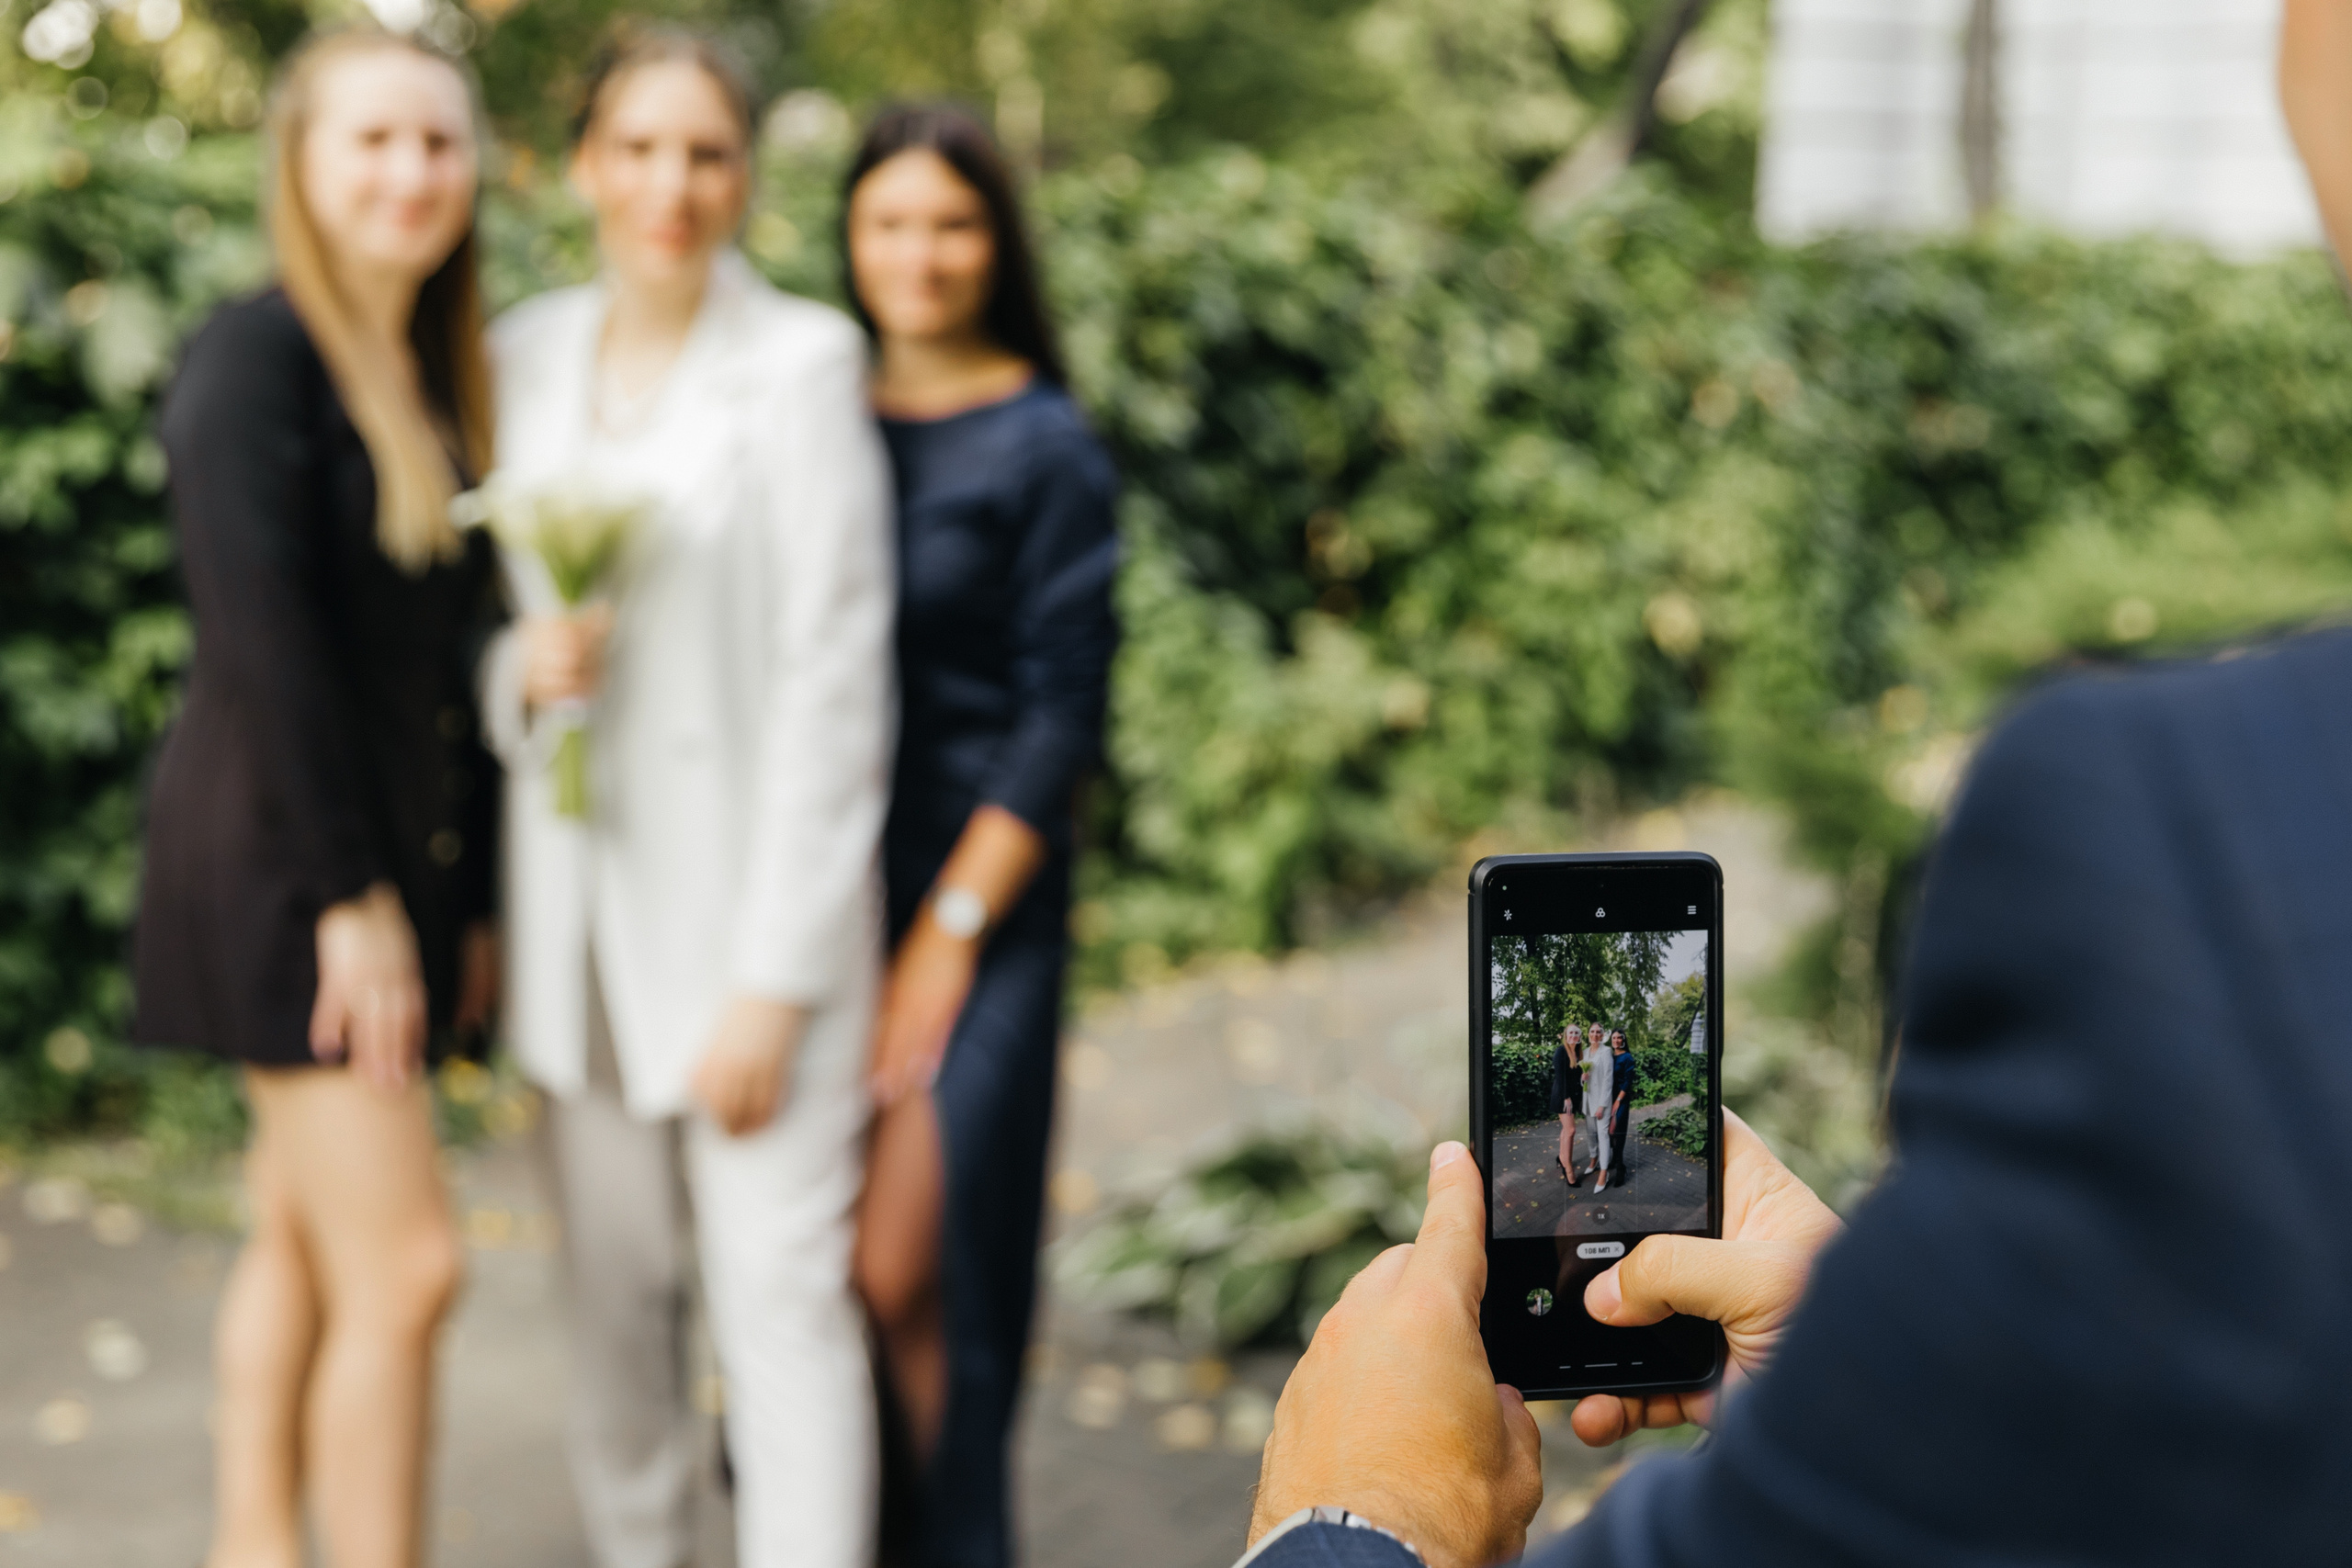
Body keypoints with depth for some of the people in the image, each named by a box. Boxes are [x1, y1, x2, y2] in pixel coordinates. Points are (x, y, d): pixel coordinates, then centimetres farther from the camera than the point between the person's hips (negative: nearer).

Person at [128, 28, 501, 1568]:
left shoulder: (447, 376, 12)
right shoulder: (259, 355, -11)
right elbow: (263, 643, -18)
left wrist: (470, 897, 10)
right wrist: (351, 896, -18)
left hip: (399, 853, 7)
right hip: (278, 860, -7)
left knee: (305, 1241, 14)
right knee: (403, 1264, -9)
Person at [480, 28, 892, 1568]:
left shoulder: (803, 360, -7)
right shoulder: (529, 354, 9)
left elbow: (836, 679, -11)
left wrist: (776, 979, -14)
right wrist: (522, 665, -9)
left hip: (748, 895, -5)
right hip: (578, 892, 5)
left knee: (782, 1293, -5)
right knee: (615, 1292, 11)